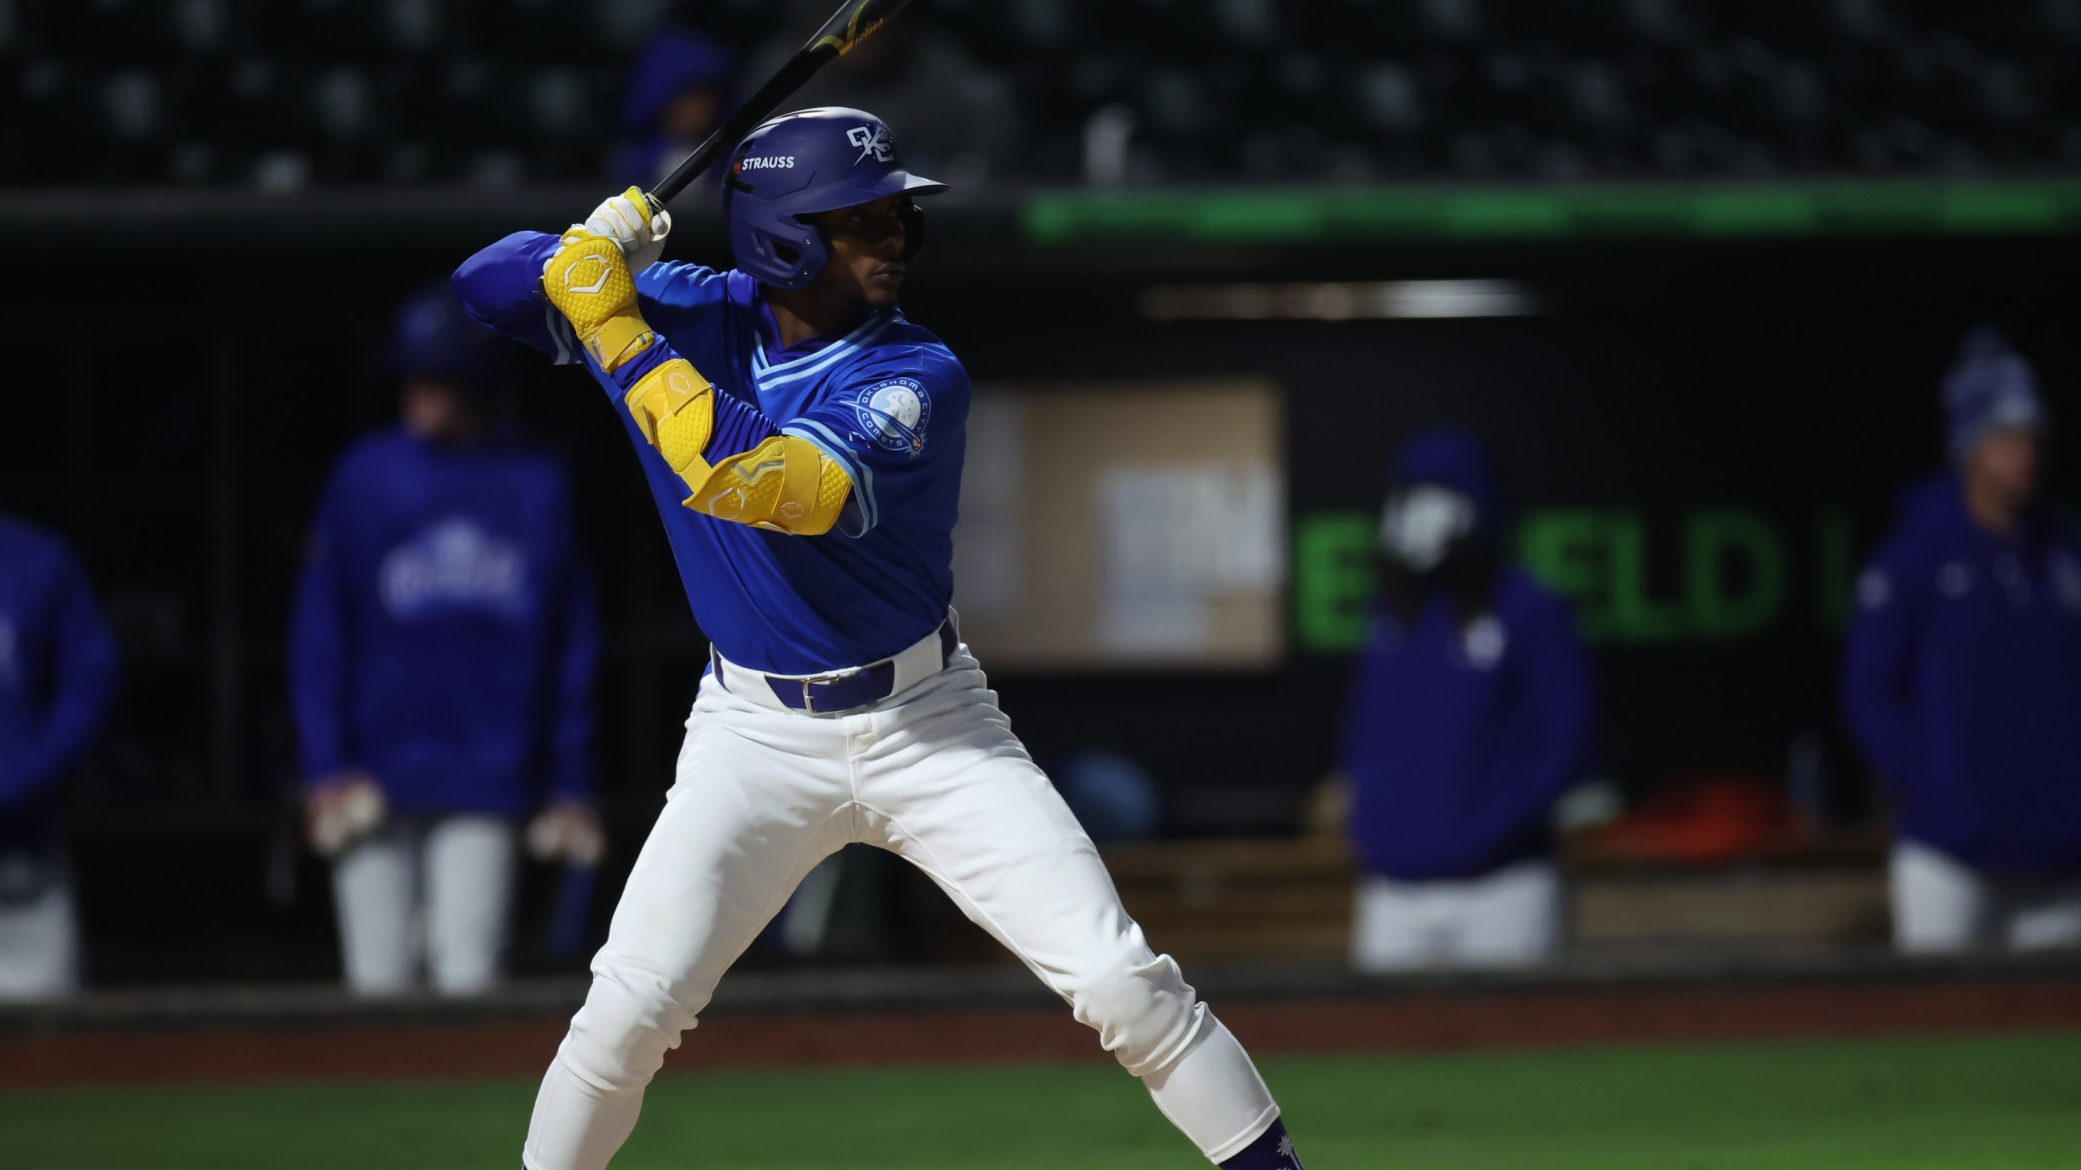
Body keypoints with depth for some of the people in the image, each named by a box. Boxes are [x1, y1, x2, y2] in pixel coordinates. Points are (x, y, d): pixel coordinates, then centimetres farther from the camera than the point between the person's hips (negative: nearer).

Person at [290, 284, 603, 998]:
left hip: (485, 787, 1)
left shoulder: (537, 487, 6)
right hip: (376, 783, 0)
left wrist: (570, 784, 6)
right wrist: (327, 768, -8)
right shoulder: (364, 478, 3)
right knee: (381, 988, -2)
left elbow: (571, 645, 10)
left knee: (469, 985, -5)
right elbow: (321, 636, 1)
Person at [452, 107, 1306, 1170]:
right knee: (627, 1009, -10)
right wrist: (587, 252, -25)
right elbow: (484, 284, -3)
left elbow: (775, 486, -33)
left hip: (927, 722, -1)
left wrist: (622, 334, -31)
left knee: (1119, 980, -8)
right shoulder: (694, 314, -6)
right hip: (759, 733, 2)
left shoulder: (918, 379, -17)